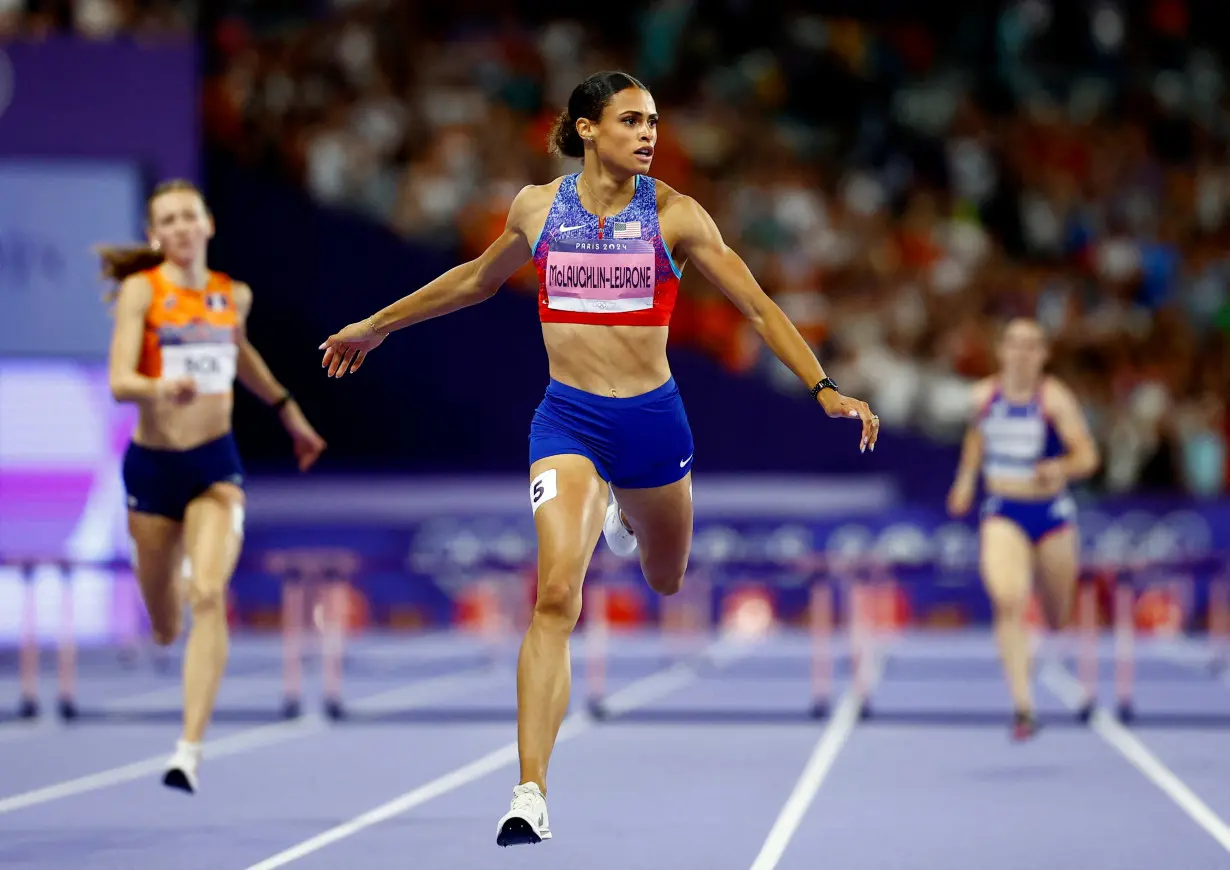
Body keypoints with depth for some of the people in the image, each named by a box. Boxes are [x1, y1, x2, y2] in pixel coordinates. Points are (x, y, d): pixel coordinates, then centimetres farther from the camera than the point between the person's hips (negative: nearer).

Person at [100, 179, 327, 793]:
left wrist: (288, 410, 34)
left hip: (216, 465, 1)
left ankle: (190, 751, -24)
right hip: (153, 465, -1)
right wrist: (162, 387, -39)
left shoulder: (234, 296, 5)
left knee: (208, 596, -22)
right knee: (165, 629, 11)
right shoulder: (142, 289, -7)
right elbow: (119, 380, -18)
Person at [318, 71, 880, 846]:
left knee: (666, 583, 22)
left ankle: (625, 519, 61)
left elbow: (759, 307, -3)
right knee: (557, 595, -19)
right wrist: (377, 326, 27)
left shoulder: (674, 215, -4)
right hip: (568, 419, -1)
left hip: (652, 418, 1)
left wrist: (824, 389, -15)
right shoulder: (537, 207, 1)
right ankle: (531, 794, -21)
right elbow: (479, 278, 20)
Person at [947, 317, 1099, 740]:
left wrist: (1062, 468, -34)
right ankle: (1023, 706, -27)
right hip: (1003, 514, 1)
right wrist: (966, 478, 19)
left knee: (1058, 618, 13)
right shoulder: (983, 395, 1)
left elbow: (1087, 455, -15)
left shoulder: (1055, 398, -10)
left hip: (1052, 513, -1)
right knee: (1008, 603, -23)